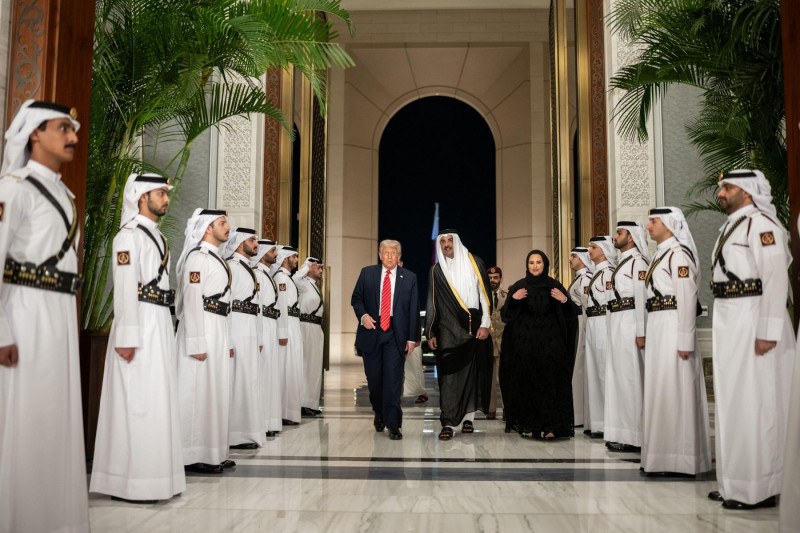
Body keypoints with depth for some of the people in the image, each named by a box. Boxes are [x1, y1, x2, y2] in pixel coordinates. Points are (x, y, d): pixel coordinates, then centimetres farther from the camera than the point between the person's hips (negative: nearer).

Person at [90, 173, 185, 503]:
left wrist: (165, 328, 14)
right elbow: (125, 288, -16)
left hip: (160, 324, 9)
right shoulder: (129, 235, -9)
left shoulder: (154, 235, 18)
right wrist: (126, 337, -21)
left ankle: (154, 475, 21)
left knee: (158, 399, 12)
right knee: (137, 402, -5)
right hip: (139, 326, -9)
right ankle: (130, 483, 3)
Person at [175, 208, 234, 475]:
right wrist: (196, 343, -21)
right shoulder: (198, 256, -9)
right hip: (201, 329, -9)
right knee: (198, 391, -5)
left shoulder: (217, 258, 20)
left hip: (219, 330, 10)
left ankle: (213, 453, 20)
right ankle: (194, 457, 3)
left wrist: (227, 341, 18)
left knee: (216, 390, 12)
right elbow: (191, 300, -17)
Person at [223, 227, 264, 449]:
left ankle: (247, 432, 20)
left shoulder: (248, 269, 21)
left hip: (250, 332, 9)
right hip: (237, 330, -9)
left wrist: (258, 338, 18)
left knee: (250, 380, 12)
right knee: (239, 381, -5)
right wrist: (227, 340, -20)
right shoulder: (231, 266, -9)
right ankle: (236, 436, 2)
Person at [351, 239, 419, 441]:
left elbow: (414, 309, 3)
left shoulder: (409, 278, 3)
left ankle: (393, 424, 0)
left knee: (393, 379, -6)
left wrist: (411, 338, -1)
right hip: (371, 332, 2)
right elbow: (356, 298, 10)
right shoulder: (367, 273, 5)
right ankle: (379, 413, 33)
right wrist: (363, 315, -11)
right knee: (374, 377, 8)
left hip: (396, 335, -1)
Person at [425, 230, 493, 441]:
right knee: (449, 375, -6)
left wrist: (485, 324, -3)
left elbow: (484, 294, 5)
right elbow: (432, 303, 10)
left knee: (473, 373, 4)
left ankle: (468, 417, 15)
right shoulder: (437, 271, 9)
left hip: (475, 329, 1)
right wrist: (430, 333, 7)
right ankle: (448, 423, -6)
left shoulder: (474, 263, 7)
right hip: (449, 331, 0)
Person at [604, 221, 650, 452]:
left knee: (630, 377, -6)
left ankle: (633, 436, 1)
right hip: (617, 326, 10)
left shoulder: (638, 262, -9)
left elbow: (642, 298, -16)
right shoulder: (621, 263, 20)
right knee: (619, 377, 11)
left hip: (629, 325, -10)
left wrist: (641, 332, -21)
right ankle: (622, 433, 18)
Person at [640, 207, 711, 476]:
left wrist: (685, 341, -19)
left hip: (674, 328, -9)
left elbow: (687, 299, -17)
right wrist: (647, 333, 12)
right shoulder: (660, 255, 16)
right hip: (657, 328, 9)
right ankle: (664, 456, 21)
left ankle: (679, 460, 5)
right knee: (660, 390, 12)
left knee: (674, 390, -4)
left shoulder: (678, 254, -11)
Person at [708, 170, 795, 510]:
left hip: (753, 324, -9)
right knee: (732, 402, 12)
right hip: (730, 327, 9)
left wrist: (767, 331, -21)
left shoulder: (761, 224, -10)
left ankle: (759, 489, 8)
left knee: (754, 403, -3)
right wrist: (724, 329, 13)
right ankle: (735, 484, 22)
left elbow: (775, 279, -18)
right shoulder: (731, 227, 18)